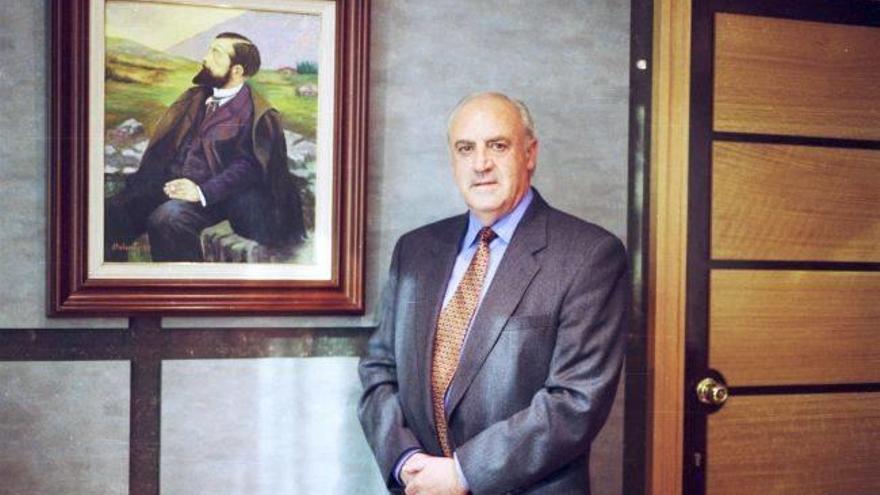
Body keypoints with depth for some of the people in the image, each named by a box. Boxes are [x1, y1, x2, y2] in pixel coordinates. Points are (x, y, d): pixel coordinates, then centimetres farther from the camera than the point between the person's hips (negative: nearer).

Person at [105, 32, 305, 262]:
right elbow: (164, 145, 17)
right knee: (112, 212, -15)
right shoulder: (196, 97, 19)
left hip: (207, 195, -7)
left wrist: (202, 192, -23)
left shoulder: (254, 113, -3)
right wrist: (143, 181, 2)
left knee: (167, 218, -35)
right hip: (168, 183, 7)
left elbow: (247, 166, -12)